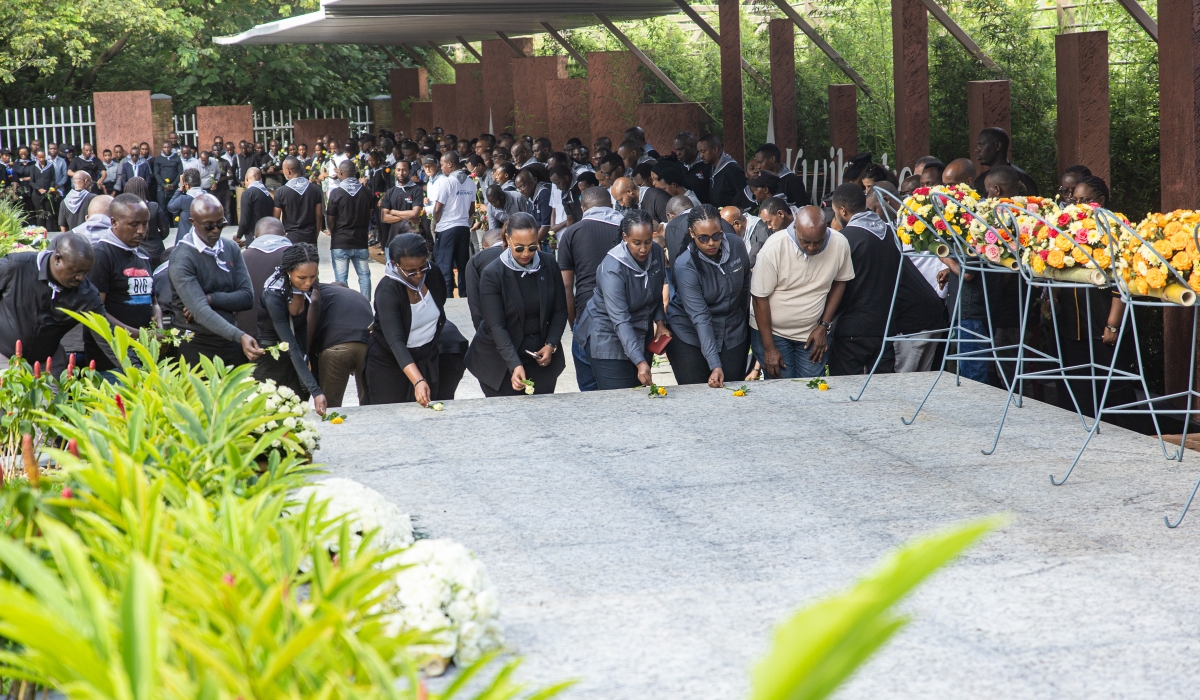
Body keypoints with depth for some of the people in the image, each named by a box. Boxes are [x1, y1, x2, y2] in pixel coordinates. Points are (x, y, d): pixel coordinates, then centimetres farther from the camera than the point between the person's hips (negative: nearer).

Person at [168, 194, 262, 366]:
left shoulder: (232, 250, 6)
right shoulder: (182, 258, -13)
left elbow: (247, 297, -2)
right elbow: (200, 311, -24)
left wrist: (210, 299, -17)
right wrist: (240, 337, -36)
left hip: (229, 342, 5)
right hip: (196, 348, -5)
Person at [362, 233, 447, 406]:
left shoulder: (433, 274, -12)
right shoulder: (387, 291, -27)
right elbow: (395, 341, -36)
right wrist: (418, 381, -47)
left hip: (427, 359, 5)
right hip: (390, 362, -5)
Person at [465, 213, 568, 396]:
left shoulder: (549, 264, -4)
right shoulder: (492, 274, -15)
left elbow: (560, 310, 5)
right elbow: (496, 326, -21)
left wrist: (551, 345, -10)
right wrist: (515, 365, -32)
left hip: (541, 358, 3)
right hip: (500, 361, -3)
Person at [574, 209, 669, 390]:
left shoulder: (656, 253, -7)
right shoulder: (612, 268, -26)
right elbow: (620, 321, -32)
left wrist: (660, 322, -5)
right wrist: (640, 362, -40)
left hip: (641, 336, 6)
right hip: (609, 338, -6)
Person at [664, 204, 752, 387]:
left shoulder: (737, 246, -10)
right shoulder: (685, 267, -23)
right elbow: (700, 318, -28)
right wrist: (715, 365, -34)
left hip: (733, 335, 4)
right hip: (691, 336, -4)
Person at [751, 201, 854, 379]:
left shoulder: (840, 244, -13)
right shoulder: (773, 248, -21)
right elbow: (760, 298, -13)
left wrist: (824, 326, -1)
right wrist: (769, 349, -11)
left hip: (814, 334, 2)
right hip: (773, 332, -2)